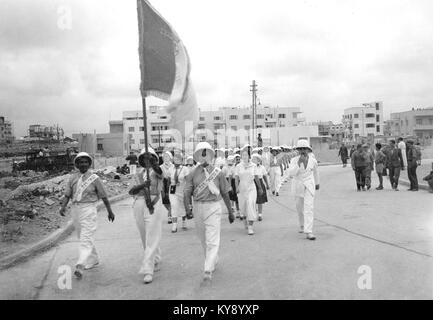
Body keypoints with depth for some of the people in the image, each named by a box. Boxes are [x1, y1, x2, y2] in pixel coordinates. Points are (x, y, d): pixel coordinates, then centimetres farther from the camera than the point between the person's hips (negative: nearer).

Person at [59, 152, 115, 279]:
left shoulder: (94, 178, -2)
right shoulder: (72, 178, 7)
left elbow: (103, 196, 2)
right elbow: (67, 195, 3)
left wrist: (110, 211, 6)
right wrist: (63, 206, -15)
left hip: (89, 209, -5)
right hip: (75, 209, 5)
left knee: (86, 238, -13)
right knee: (82, 237, 15)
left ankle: (80, 266, -19)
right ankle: (93, 260, 31)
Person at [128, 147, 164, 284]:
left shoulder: (157, 171, 4)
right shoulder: (138, 174, 15)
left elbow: (157, 169, -22)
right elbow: (131, 191, 1)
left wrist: (152, 161, -42)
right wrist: (142, 184, -18)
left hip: (153, 205, -5)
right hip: (139, 205, 5)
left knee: (152, 238, -8)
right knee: (145, 238, 14)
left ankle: (148, 270, -8)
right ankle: (156, 262, 33)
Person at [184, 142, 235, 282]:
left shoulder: (217, 172, 2)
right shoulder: (193, 173, 3)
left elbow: (225, 193, 7)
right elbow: (187, 193, -5)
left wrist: (230, 211, 10)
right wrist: (187, 208, -22)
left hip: (213, 207, -2)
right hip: (198, 207, 3)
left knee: (212, 240, -10)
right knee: (203, 239, 15)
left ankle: (208, 270, -8)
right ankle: (213, 261, 37)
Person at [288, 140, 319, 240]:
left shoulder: (313, 160, -4)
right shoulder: (295, 160, -10)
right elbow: (291, 173, -23)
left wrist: (317, 182, 26)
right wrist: (299, 163, -31)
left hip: (309, 186, 0)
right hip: (298, 186, 1)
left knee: (309, 208, -13)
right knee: (300, 208, 15)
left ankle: (308, 232, -15)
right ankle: (302, 224, 43)